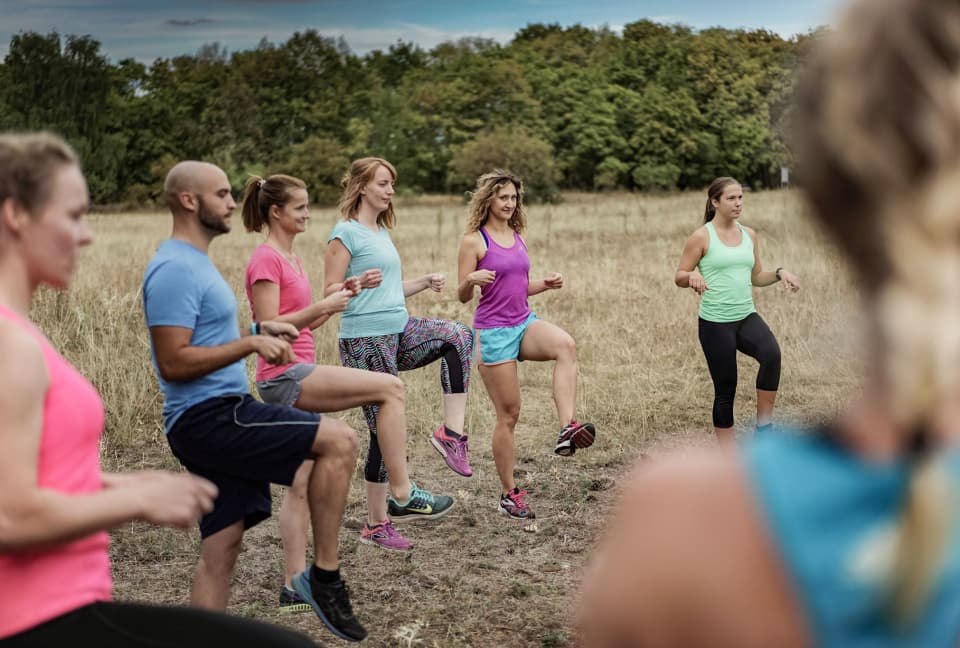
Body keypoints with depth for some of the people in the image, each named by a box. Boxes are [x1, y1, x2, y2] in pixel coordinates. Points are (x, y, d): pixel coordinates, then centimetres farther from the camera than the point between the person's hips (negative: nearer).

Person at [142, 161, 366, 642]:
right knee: (339, 440, -16)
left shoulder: (194, 262, 19)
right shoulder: (175, 269, -14)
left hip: (216, 418, 11)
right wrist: (251, 343, -17)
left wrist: (258, 330, 13)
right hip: (209, 417, -11)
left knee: (221, 547, 11)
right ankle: (324, 575, -7)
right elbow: (174, 363, -21)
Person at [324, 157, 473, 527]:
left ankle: (451, 431, -13)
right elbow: (330, 292, -12)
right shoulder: (346, 232, -8)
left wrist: (424, 283, 10)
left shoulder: (382, 231, 17)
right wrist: (359, 283, -31)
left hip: (399, 330, 8)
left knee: (458, 336, -14)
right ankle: (377, 520, 8)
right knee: (384, 427, -4)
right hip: (365, 339, -8)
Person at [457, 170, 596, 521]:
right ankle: (509, 494, 12)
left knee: (566, 345, -30)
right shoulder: (474, 241, -5)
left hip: (525, 323, 5)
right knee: (508, 413, -1)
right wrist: (471, 280, -27)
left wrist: (545, 284, 4)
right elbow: (462, 296, -6)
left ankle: (567, 429, -36)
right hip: (493, 330, -5)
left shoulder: (517, 237, 13)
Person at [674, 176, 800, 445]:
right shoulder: (701, 237, -5)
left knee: (771, 354, -27)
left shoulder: (749, 235, 10)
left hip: (746, 317, 4)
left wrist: (779, 273, 0)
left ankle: (764, 425, -14)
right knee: (726, 389, 1)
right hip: (715, 322, -4)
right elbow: (679, 277, -4)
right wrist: (693, 275, -26)